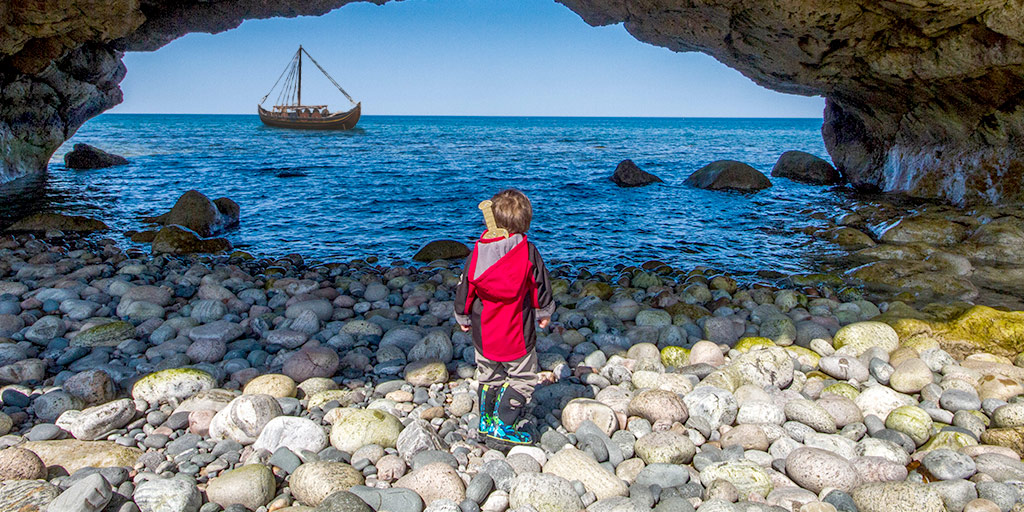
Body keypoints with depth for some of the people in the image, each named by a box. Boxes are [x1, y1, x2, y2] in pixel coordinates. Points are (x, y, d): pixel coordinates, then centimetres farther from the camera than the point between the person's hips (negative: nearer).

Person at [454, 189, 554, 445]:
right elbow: (540, 284, -2)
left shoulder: (478, 251, -4)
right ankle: (502, 426, 4)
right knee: (522, 378, 8)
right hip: (517, 331, -4)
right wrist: (544, 312, 15)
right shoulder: (527, 252, -11)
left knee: (489, 376, 21)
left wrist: (463, 317, 18)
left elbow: (465, 286, 4)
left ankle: (486, 421, 31)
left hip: (483, 331, 4)